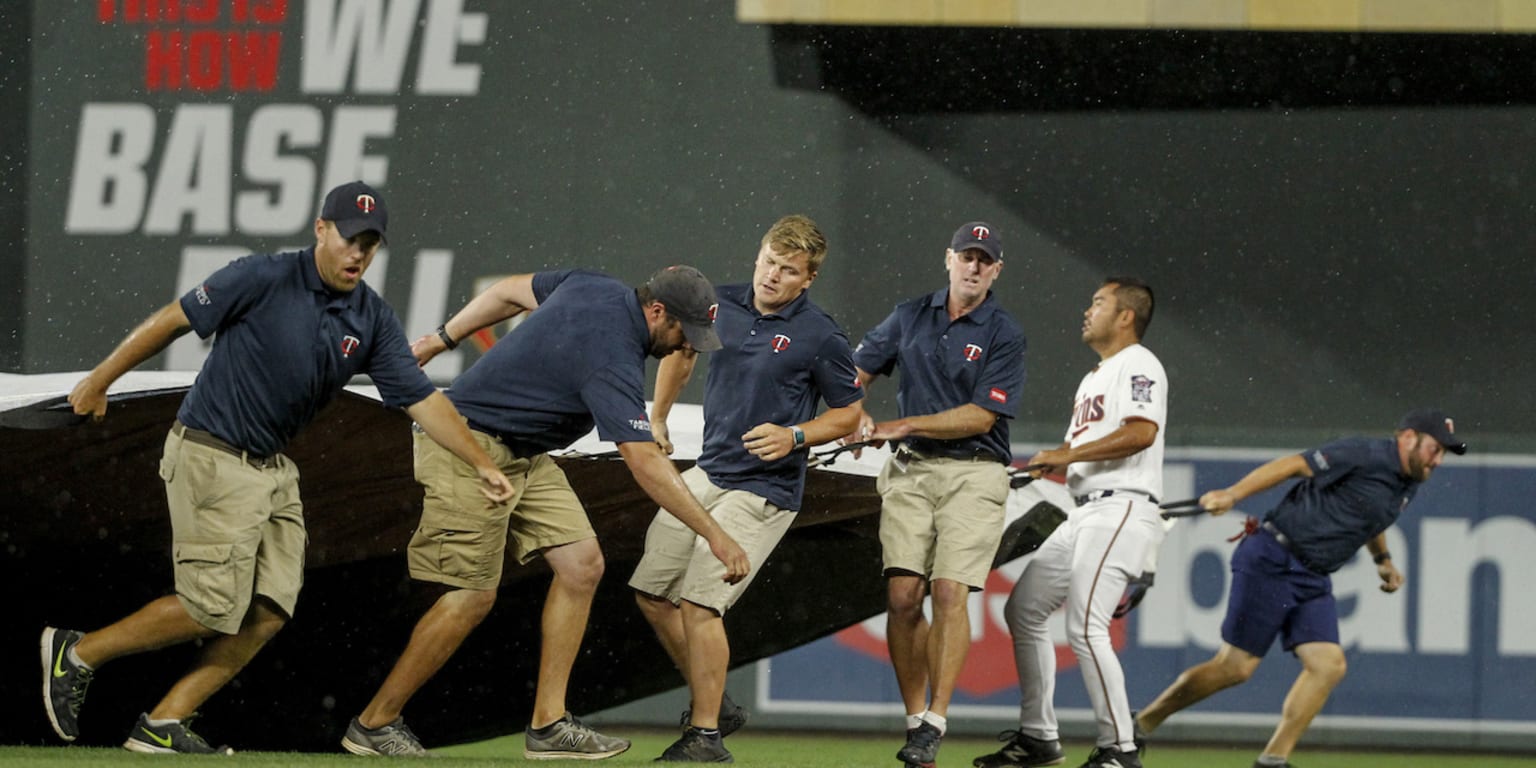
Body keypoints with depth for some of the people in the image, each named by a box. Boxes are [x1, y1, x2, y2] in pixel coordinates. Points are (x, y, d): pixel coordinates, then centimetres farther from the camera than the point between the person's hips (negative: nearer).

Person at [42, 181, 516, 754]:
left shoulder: (373, 321, 2)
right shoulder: (264, 280, -16)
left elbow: (421, 399, 0)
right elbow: (172, 321, -9)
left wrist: (481, 465, -9)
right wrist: (98, 382, -4)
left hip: (273, 468, 7)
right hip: (211, 456, -7)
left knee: (269, 611, -2)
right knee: (215, 610, -9)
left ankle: (162, 726, 4)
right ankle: (77, 653, 7)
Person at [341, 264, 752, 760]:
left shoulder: (598, 289, -1)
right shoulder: (615, 359, -29)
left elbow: (512, 292, 13)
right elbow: (645, 464, -34)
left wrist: (442, 340, 22)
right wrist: (714, 535, -35)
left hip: (524, 455, 10)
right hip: (471, 443, -10)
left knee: (582, 565, 1)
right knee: (473, 596, -10)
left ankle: (548, 725, 1)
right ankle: (374, 725, 2)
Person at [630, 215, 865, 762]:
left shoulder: (820, 337, -12)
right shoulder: (721, 306, 2)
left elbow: (849, 413, -2)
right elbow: (682, 350, 24)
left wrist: (794, 436, -17)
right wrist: (658, 419, 27)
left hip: (765, 487, -7)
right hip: (708, 472, 7)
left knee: (699, 603, -16)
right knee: (652, 593, 9)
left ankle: (705, 737, -8)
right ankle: (713, 705, 23)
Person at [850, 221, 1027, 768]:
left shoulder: (1003, 334, -2)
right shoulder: (910, 318, 11)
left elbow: (981, 416, -9)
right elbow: (854, 372, 15)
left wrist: (903, 425, -11)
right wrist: (856, 417, -6)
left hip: (973, 473, -3)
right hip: (910, 471, 3)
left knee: (950, 592, -16)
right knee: (902, 595, -8)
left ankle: (936, 723, -15)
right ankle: (914, 718, 2)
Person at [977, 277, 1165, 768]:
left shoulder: (1137, 365, -5)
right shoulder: (1093, 379, 27)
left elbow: (1142, 432, -21)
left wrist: (1067, 455, -18)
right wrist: (1032, 466, 11)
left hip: (1123, 510, -11)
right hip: (1086, 515, 11)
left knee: (1085, 626, -20)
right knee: (1023, 609, 11)